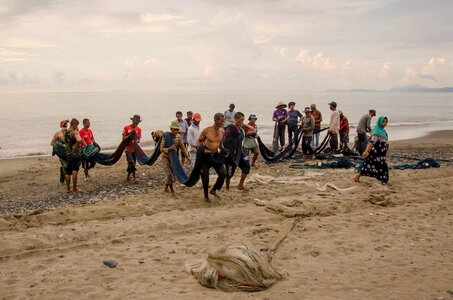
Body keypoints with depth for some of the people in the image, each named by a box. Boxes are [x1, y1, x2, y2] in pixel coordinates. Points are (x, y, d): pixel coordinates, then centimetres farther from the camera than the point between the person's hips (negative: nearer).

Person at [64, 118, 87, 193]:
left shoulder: (65, 132, 11)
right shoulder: (75, 132, -14)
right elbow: (79, 140, -32)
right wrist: (85, 144, -14)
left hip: (68, 153, 8)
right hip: (75, 153, -8)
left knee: (68, 172, 14)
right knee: (75, 171, -7)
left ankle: (68, 188, 22)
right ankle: (74, 188, -8)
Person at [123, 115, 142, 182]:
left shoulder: (139, 129, 6)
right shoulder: (126, 128, -4)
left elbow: (139, 139, 6)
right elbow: (123, 138, -3)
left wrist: (136, 141, -17)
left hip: (134, 148, 4)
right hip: (128, 148, -4)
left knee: (133, 162, 8)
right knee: (131, 162, -14)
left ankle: (128, 176, 25)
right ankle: (134, 177, -14)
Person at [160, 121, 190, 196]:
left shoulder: (178, 137, -6)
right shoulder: (166, 137, -21)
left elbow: (182, 147, 3)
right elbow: (161, 149, -20)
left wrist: (187, 156, -4)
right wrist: (169, 148, -36)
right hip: (166, 157, -5)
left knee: (173, 174, 8)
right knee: (169, 174, -12)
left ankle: (166, 188, 30)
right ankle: (172, 190, 5)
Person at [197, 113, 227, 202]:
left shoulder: (222, 131, -1)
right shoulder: (207, 130, -16)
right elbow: (199, 141, -4)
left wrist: (223, 150, 0)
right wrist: (203, 149, -20)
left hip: (216, 155, 5)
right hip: (206, 155, -4)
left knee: (223, 173, -6)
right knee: (205, 176, 1)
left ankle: (214, 190, 17)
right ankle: (206, 196, 20)